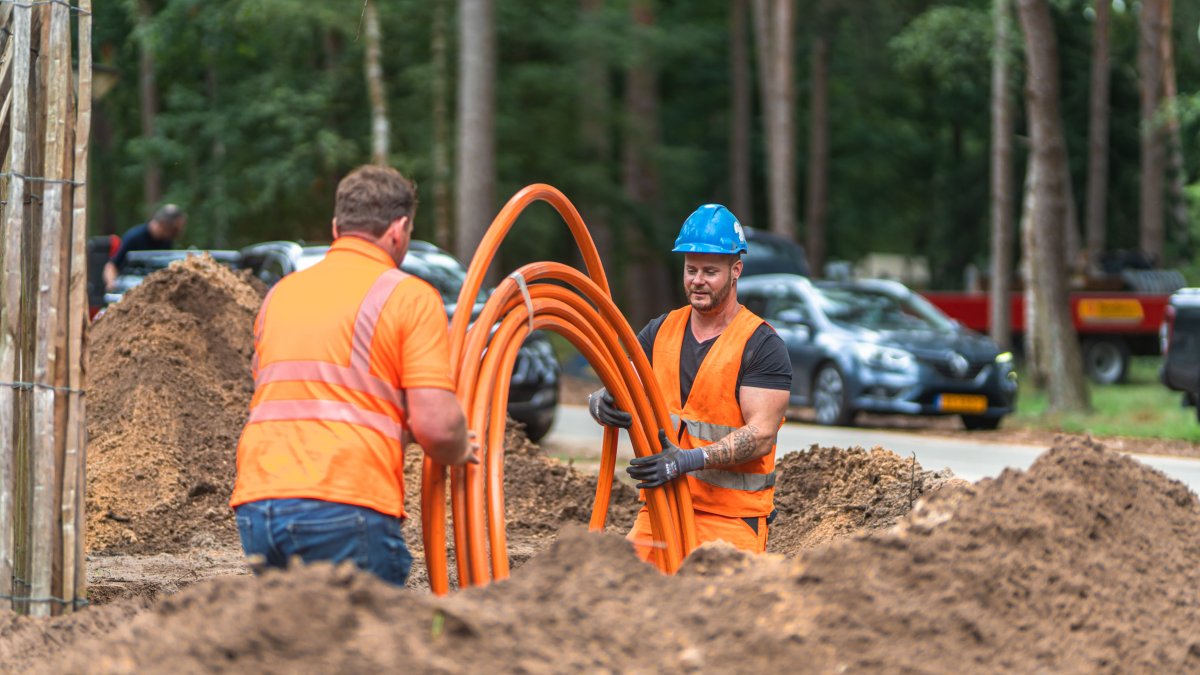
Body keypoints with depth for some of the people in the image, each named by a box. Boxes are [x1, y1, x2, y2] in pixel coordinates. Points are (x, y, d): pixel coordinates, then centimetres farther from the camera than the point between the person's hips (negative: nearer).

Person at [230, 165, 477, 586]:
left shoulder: (280, 294, 21)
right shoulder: (410, 296, 2)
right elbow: (437, 426, -7)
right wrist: (460, 452, 16)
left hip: (255, 505, 6)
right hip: (344, 506, -6)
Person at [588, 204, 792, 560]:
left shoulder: (762, 346, -5)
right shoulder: (661, 332, 12)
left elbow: (761, 436, -15)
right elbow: (610, 390, 6)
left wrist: (689, 460, -29)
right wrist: (602, 405, -20)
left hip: (731, 517, -4)